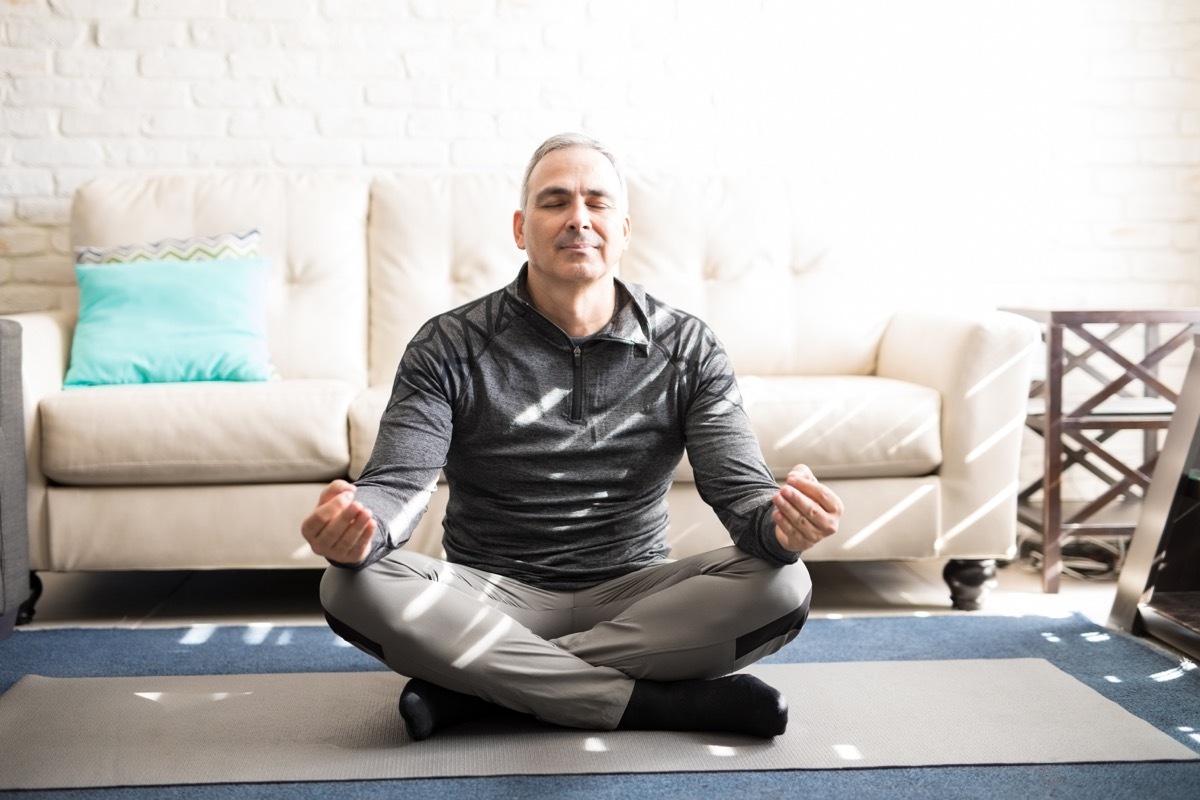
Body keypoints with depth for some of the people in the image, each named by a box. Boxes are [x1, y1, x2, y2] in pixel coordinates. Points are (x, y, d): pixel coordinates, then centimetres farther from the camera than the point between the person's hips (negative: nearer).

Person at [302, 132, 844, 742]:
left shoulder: (688, 348, 0)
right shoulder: (450, 347, -3)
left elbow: (739, 488, -8)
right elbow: (396, 485, -13)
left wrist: (778, 523, -34)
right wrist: (353, 525, -39)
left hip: (633, 598, 1)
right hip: (492, 597, -1)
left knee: (783, 587, -26)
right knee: (354, 586, -29)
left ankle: (477, 684, -22)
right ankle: (659, 703, -25)